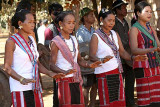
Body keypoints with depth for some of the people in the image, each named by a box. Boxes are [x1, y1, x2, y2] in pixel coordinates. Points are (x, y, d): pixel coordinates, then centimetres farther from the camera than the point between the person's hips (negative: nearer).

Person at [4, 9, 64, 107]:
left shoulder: (32, 40, 14)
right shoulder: (12, 41, -7)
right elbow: (7, 68, -10)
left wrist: (50, 73, 2)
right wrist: (22, 79, -25)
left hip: (34, 87, 7)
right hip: (20, 88, -7)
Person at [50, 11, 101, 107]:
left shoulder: (74, 40, 13)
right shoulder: (56, 42, -7)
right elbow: (52, 65, -11)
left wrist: (89, 65, -2)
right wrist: (65, 72, -28)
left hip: (77, 80, 6)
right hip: (64, 80, -6)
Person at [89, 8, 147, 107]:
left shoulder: (115, 34, 13)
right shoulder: (96, 36, -6)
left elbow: (122, 52, 12)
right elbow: (92, 56, -13)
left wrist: (132, 57, -7)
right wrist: (102, 60, -33)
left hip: (117, 73, 6)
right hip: (104, 74, -6)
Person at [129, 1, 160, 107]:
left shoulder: (151, 29, 17)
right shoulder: (134, 29, -4)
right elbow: (134, 50, -15)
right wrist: (150, 50, -30)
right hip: (142, 67, -6)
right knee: (145, 98, -9)